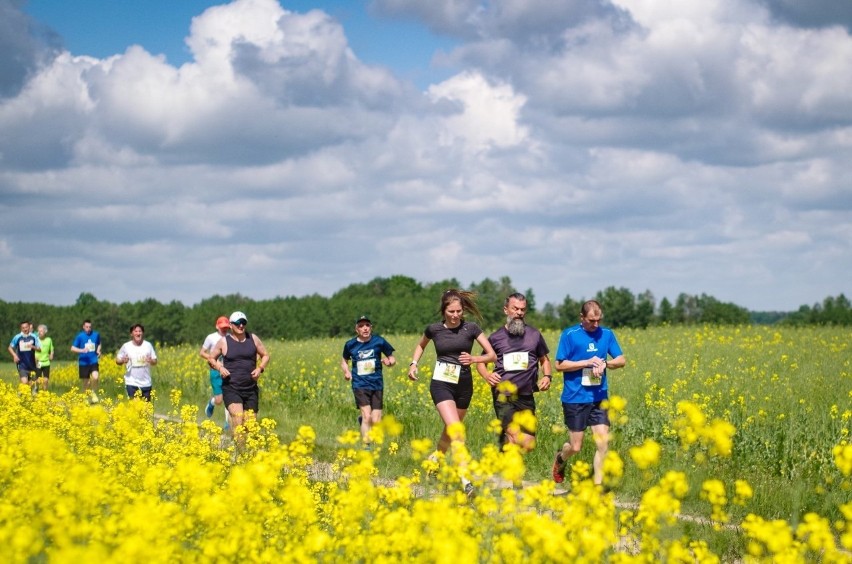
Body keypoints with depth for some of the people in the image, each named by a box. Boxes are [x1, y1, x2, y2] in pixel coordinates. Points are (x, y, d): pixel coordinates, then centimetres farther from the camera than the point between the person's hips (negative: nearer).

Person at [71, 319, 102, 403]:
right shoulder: (80, 336, -4)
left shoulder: (96, 334, 4)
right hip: (83, 362, -1)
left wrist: (98, 351, 3)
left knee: (95, 377, -22)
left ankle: (94, 393, 2)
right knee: (85, 382, 4)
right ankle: (87, 397, 23)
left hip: (93, 361, 1)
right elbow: (72, 348, -3)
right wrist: (82, 350, -20)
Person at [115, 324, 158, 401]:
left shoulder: (148, 345, 2)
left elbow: (155, 362, 6)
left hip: (146, 383, 2)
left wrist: (151, 361, -16)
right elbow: (118, 361, 6)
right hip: (132, 383, -2)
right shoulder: (126, 346, -1)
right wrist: (123, 361, -16)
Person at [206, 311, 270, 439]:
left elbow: (265, 356, 16)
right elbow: (211, 359, 11)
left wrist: (260, 368, -4)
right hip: (231, 389, -3)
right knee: (238, 419, -23)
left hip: (251, 389, 3)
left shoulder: (253, 339, 6)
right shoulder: (224, 341, 0)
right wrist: (219, 367, -10)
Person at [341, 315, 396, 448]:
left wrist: (389, 362, -14)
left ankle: (362, 420, 35)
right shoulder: (350, 344, 1)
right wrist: (346, 371, -1)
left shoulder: (379, 341, -2)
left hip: (376, 384, 1)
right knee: (367, 416, -17)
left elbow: (392, 359, 9)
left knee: (376, 421, 0)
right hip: (360, 385, -1)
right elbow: (344, 361, 19)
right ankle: (366, 446, -4)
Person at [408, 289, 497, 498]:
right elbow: (421, 345, 23)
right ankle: (466, 482, -27)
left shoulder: (471, 328, -4)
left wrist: (474, 359, -20)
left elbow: (492, 355, -2)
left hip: (463, 386, 2)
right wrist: (413, 364, 8)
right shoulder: (434, 329, -1)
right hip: (441, 384, -2)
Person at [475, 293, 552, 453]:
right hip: (504, 395, -3)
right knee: (514, 436, -21)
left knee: (528, 445, 0)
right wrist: (487, 375, -5)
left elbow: (545, 360, 22)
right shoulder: (496, 337, 6)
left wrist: (547, 376, 1)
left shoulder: (534, 334, 10)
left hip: (526, 396, 3)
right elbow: (481, 363, 18)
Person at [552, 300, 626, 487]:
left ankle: (598, 484, 1)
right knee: (575, 447, 4)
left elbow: (621, 360, 8)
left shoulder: (607, 334, 5)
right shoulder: (569, 335, -7)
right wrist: (587, 362, -17)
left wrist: (604, 363, -12)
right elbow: (559, 364, -8)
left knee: (603, 441, -8)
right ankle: (560, 459, 38)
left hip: (599, 398, 3)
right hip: (575, 399, -3)